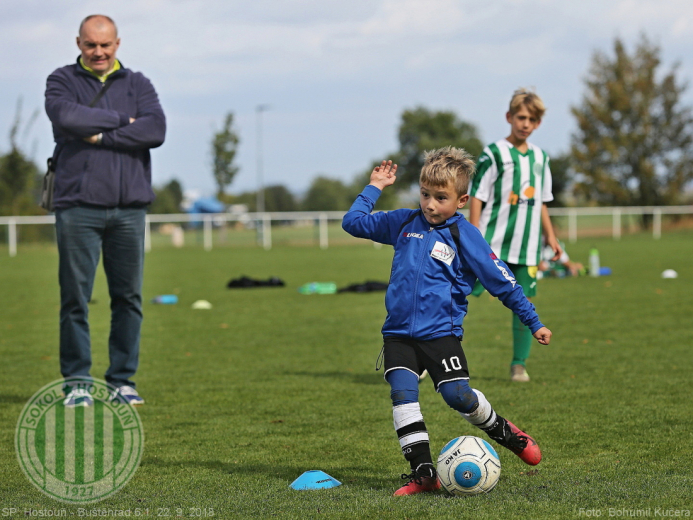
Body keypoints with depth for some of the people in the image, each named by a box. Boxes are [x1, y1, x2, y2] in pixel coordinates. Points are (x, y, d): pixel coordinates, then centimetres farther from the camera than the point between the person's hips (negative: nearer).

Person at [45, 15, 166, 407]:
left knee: (129, 298, 4)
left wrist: (99, 137, -9)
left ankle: (123, 381, 13)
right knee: (75, 298, -3)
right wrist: (121, 120, -7)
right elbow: (67, 116, -15)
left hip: (129, 207, 2)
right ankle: (76, 382, 4)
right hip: (78, 206, -2)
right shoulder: (62, 81, 7)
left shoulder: (137, 84, 12)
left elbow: (156, 130, -5)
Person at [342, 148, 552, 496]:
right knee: (402, 394, -13)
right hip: (399, 332, 3)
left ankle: (502, 430, 20)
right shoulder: (404, 223, 9)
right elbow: (354, 222, 18)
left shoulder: (464, 235, -3)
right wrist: (374, 187, 16)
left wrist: (533, 322, 2)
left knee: (459, 396, -11)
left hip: (441, 332, -3)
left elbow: (501, 281, 0)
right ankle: (423, 472, -10)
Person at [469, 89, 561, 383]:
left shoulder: (540, 158, 14)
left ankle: (519, 364, 12)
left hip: (527, 246, 5)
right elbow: (477, 196, -6)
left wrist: (550, 236, 17)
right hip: (492, 246, -5)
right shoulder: (494, 154, -4)